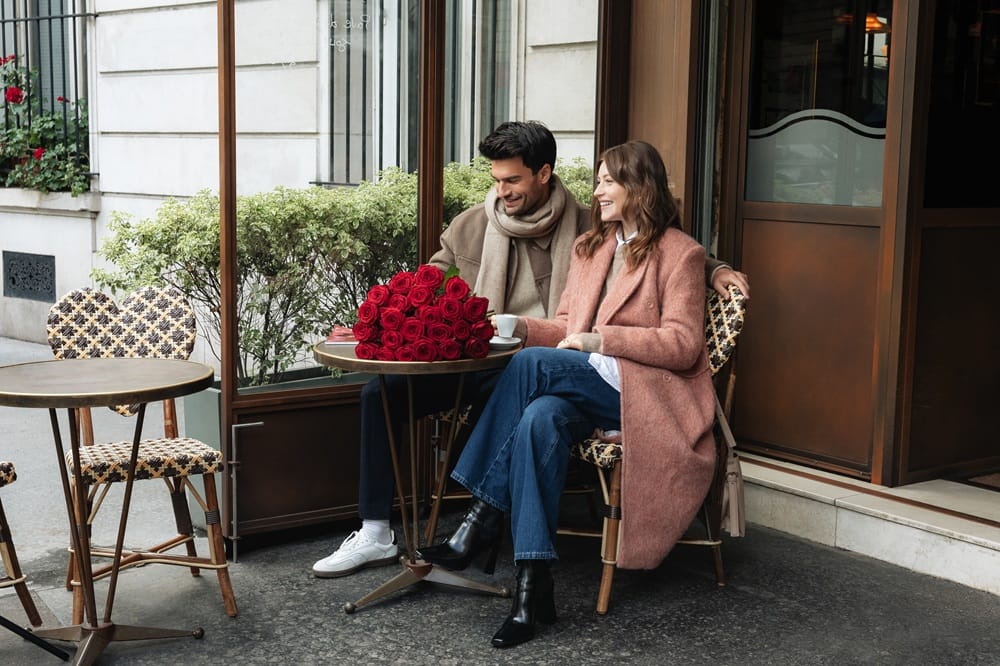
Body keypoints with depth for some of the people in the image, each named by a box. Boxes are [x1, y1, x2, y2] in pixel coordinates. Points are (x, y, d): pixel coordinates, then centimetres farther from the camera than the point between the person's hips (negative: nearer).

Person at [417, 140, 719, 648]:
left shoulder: (680, 253, 0)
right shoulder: (588, 248, 21)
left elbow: (682, 345, -9)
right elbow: (569, 330, 21)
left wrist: (600, 339, -16)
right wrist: (522, 327, 0)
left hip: (647, 394, -5)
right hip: (587, 386, 5)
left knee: (532, 364, -29)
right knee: (541, 417, -33)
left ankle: (483, 520, -24)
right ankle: (533, 585, -36)